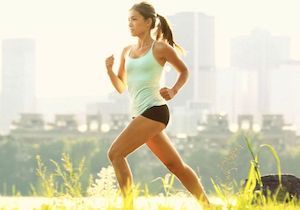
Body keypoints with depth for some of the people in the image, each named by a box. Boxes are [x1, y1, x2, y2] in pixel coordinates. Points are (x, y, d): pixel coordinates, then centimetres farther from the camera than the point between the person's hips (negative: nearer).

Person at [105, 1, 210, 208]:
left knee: (115, 153, -17)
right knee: (176, 165, 12)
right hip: (139, 114, 7)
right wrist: (109, 69, 0)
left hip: (154, 111, -7)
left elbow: (184, 71, 11)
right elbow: (121, 87, 18)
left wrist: (173, 91, -4)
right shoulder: (127, 51, 14)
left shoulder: (160, 48, -3)